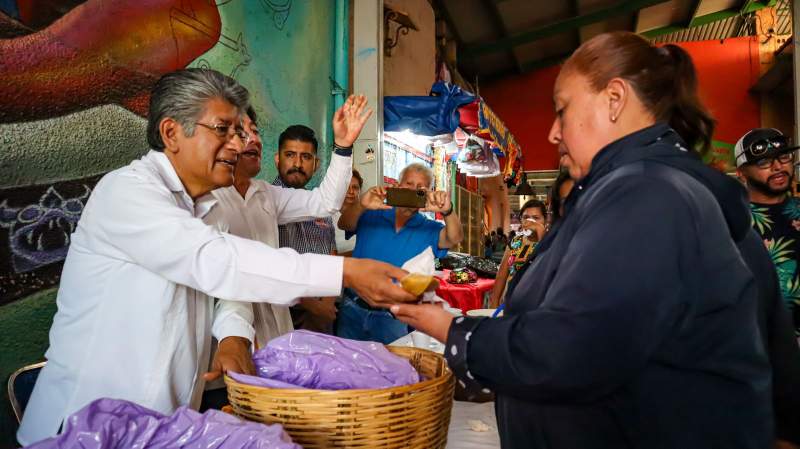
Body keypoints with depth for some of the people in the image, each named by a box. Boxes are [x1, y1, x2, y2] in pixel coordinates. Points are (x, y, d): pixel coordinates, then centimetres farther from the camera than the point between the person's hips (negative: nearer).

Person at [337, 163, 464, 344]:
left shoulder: (429, 230, 0)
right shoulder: (371, 215, 1)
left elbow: (455, 238, -16)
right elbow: (344, 224, -13)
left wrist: (447, 211, -38)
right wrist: (361, 205, -36)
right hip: (353, 310, 1)